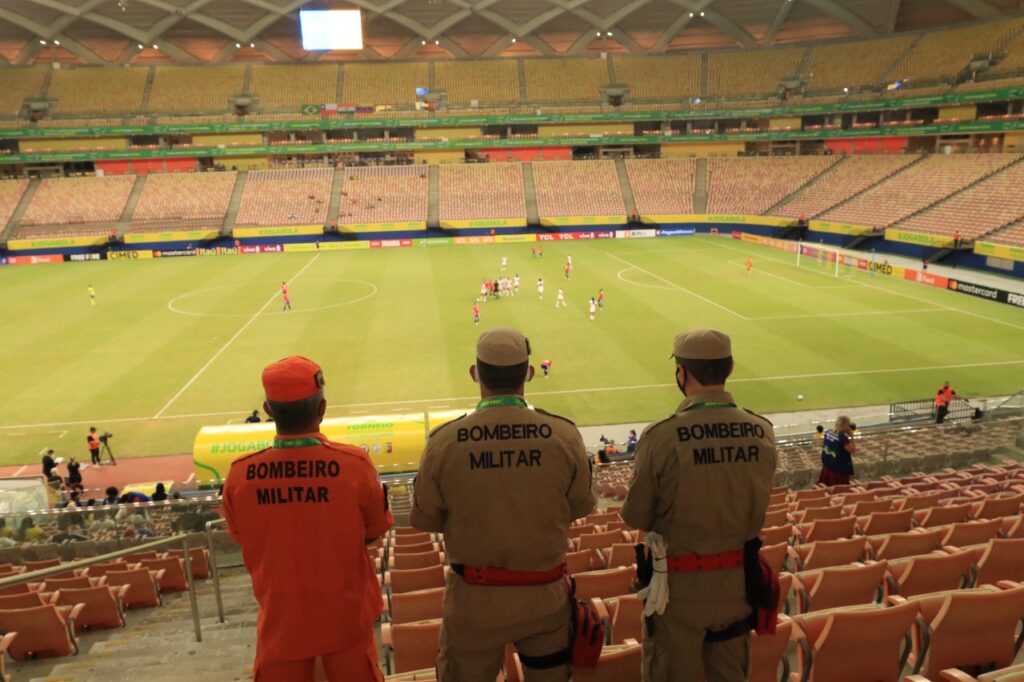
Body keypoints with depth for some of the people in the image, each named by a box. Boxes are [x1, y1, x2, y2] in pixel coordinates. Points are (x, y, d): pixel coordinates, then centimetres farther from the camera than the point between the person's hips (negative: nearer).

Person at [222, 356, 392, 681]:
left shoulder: (239, 474, -17)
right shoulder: (355, 465, -22)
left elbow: (242, 538, 1)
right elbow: (372, 534, -6)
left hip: (280, 618, 1)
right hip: (344, 613, -1)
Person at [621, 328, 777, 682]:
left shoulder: (660, 436, -20)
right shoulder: (762, 431, -8)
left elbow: (635, 517, -10)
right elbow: (755, 506, 4)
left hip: (679, 584, -4)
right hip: (738, 579, 4)